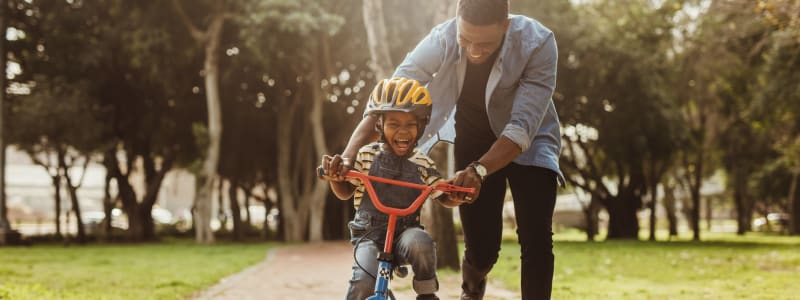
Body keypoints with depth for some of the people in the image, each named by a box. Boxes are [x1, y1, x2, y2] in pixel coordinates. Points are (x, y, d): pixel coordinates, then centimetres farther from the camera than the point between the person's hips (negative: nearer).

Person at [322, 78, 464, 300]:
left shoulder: (423, 164, 1)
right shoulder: (367, 156, 0)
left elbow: (445, 199, 7)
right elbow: (344, 192, 8)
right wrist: (334, 175, -15)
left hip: (406, 231, 1)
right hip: (369, 233, 0)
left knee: (420, 243, -36)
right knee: (363, 282, -28)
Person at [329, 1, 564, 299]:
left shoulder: (538, 43, -32)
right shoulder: (441, 40, -27)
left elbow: (523, 127, -37)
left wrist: (479, 170, -52)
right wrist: (348, 156, -43)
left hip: (526, 141, -1)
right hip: (474, 139, 1)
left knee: (536, 241, -18)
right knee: (481, 248, 0)